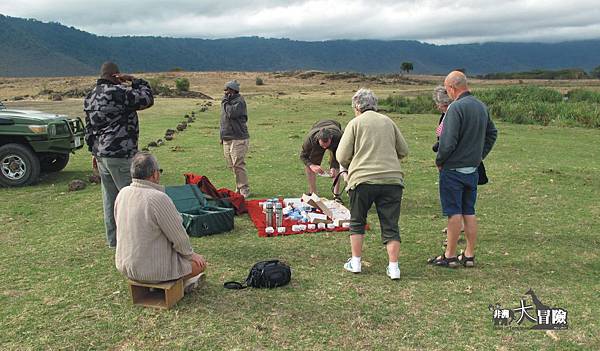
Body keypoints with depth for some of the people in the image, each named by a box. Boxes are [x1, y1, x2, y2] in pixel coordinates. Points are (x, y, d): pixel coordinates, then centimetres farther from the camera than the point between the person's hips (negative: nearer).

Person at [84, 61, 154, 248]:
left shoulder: (89, 98, 14)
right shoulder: (119, 93, -14)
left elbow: (88, 129, 18)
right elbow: (148, 98, -7)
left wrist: (94, 152, 24)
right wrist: (135, 80, 2)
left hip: (101, 154, 9)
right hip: (120, 155, -9)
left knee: (110, 199, 15)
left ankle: (113, 240, 24)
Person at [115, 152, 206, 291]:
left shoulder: (122, 193, -3)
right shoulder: (159, 198, -26)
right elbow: (178, 236, -18)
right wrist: (191, 254, 2)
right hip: (151, 270, -8)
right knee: (200, 263, 11)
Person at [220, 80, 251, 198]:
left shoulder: (239, 101, -9)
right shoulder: (227, 101, 17)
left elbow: (232, 114, -26)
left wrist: (225, 102, -12)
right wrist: (222, 137, 21)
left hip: (238, 139, -9)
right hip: (227, 139, 9)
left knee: (238, 165, -11)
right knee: (232, 166, 11)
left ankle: (244, 190, -4)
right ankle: (239, 188, 20)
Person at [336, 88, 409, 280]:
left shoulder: (355, 123, 2)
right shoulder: (388, 122, 13)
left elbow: (342, 156, -2)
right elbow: (403, 151, 18)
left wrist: (351, 168, 17)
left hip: (363, 180, -2)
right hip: (392, 179, 3)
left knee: (357, 223, 16)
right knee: (390, 225, 7)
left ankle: (355, 262, 19)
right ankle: (394, 267, 5)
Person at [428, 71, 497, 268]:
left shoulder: (456, 107, -17)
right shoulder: (482, 106, 10)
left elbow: (448, 141, -22)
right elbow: (492, 133, 20)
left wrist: (439, 161, -7)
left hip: (453, 169, -8)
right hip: (473, 169, 8)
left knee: (454, 213, -1)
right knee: (469, 213, 12)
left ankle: (450, 256, 8)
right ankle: (469, 255, 19)